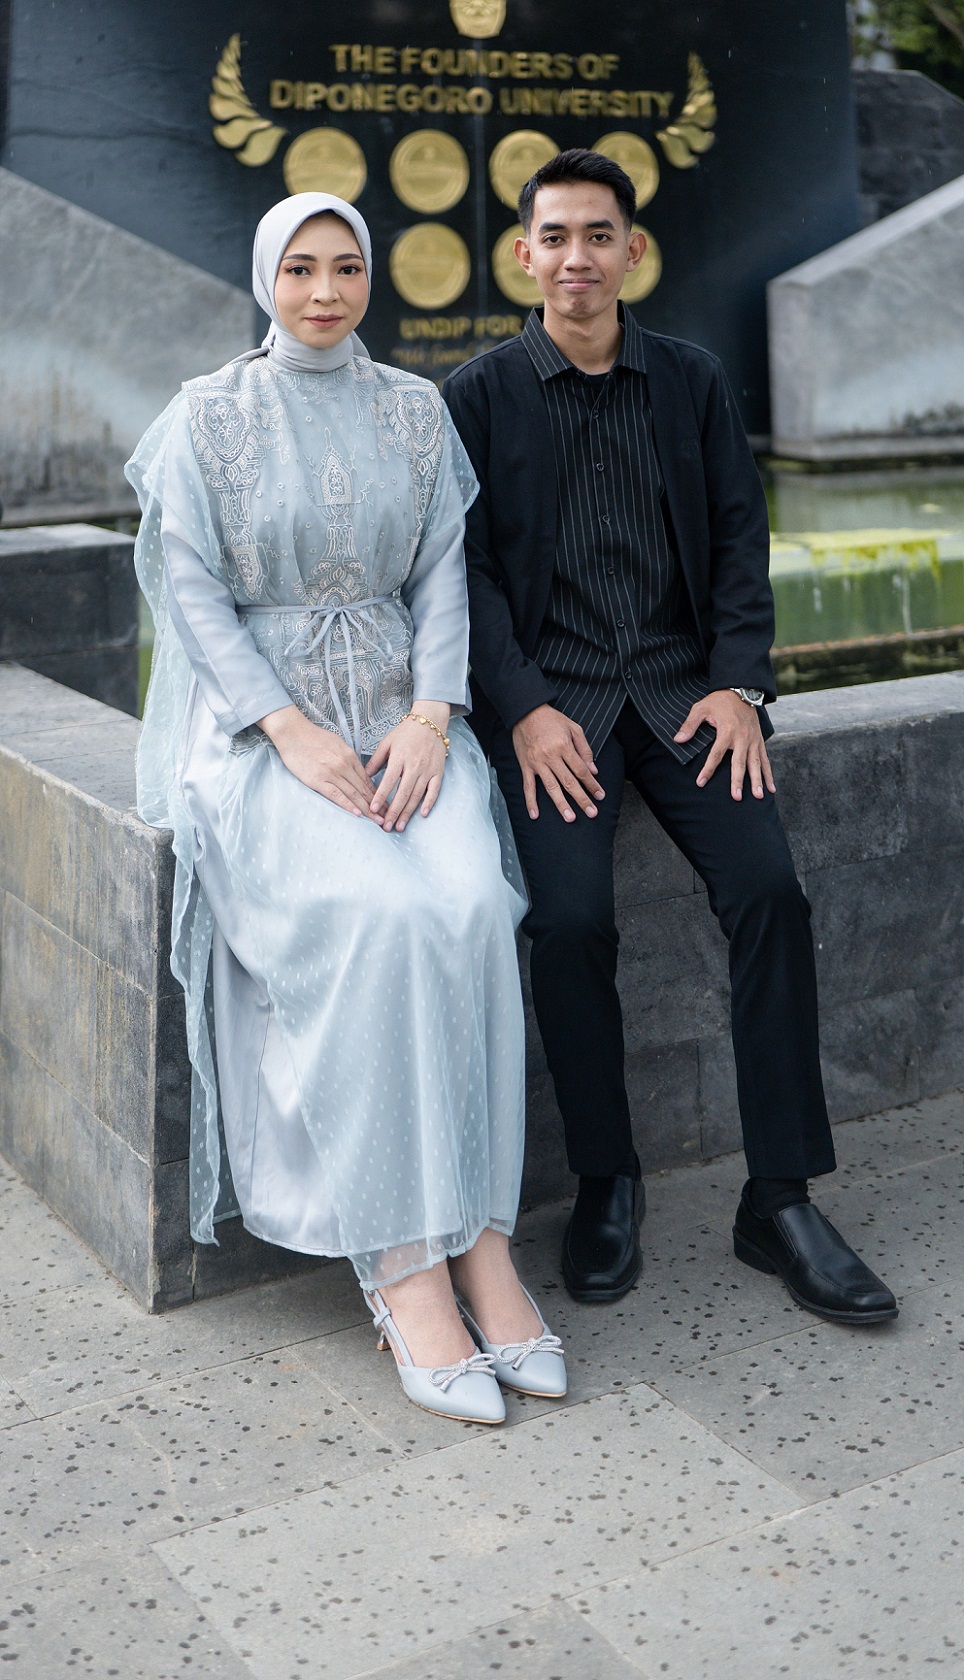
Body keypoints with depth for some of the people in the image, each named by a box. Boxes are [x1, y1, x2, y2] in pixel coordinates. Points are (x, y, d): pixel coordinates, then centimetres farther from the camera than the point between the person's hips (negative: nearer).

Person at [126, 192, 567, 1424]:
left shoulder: (416, 412, 10)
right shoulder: (209, 418, 2)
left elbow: (442, 577, 6)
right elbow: (191, 595, -4)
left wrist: (429, 717, -12)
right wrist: (295, 732, -17)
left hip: (399, 711, 3)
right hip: (256, 718, -3)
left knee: (470, 905, -28)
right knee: (381, 917, -31)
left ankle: (474, 1238, -21)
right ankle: (406, 1268, -24)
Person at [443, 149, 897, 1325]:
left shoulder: (692, 382, 12)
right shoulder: (477, 398, 5)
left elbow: (739, 538, 10)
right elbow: (466, 568, 0)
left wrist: (737, 682, -4)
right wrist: (525, 710, -13)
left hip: (680, 685, 2)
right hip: (546, 692, -2)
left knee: (768, 888, -19)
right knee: (570, 916, -24)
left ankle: (779, 1201, -9)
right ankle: (603, 1183, -2)